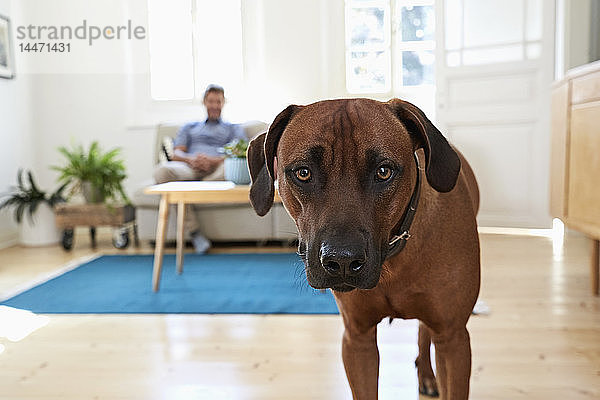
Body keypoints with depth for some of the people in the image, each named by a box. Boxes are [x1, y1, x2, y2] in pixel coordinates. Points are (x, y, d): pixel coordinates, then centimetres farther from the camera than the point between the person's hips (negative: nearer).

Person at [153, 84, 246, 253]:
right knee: (162, 170, -34)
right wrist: (190, 159, -10)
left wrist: (213, 160, -14)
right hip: (189, 169, 2)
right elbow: (176, 154, 17)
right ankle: (194, 232, -35)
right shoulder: (189, 127, 34)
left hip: (217, 170, -2)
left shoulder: (234, 129, 28)